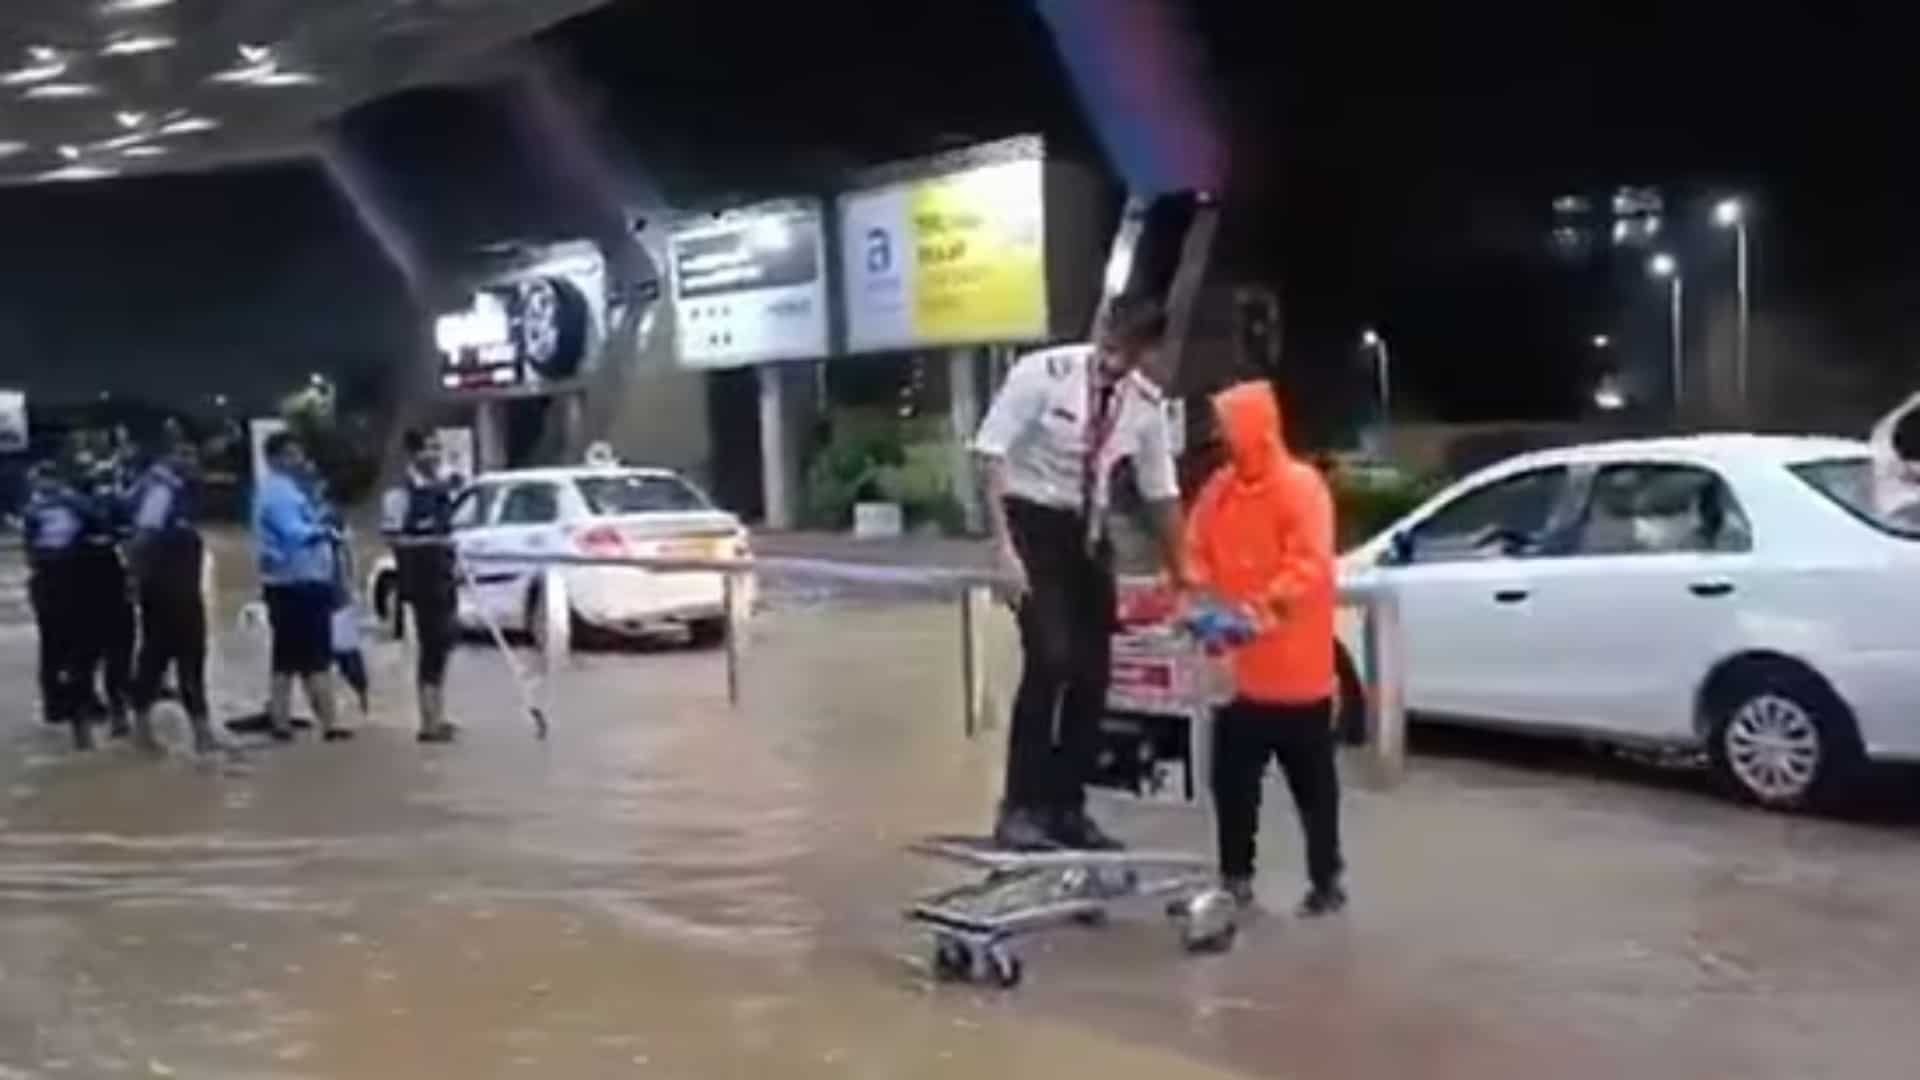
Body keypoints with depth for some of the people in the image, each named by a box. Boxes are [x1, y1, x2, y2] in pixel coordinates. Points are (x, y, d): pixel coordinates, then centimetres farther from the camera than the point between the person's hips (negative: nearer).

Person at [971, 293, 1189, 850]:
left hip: (1089, 531, 5)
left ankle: (1067, 807, 18)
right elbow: (991, 453, -17)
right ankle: (1020, 807, -7)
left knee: (1093, 673, 5)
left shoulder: (1145, 403, -5)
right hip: (1032, 522, -5)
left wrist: (1180, 578, 9)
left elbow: (1162, 493, 5)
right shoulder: (1043, 373, -19)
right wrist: (1003, 546, -23)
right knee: (1050, 659, -18)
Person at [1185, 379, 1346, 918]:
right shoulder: (1219, 487, 7)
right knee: (1232, 777, 11)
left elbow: (1310, 564, -20)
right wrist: (1199, 595, -10)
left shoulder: (1301, 485, -12)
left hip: (1295, 669, -6)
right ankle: (1235, 876, 22)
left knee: (1312, 780, 6)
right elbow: (1198, 552, 10)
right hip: (1239, 667, 6)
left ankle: (1327, 880, 17)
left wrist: (1264, 608, -32)